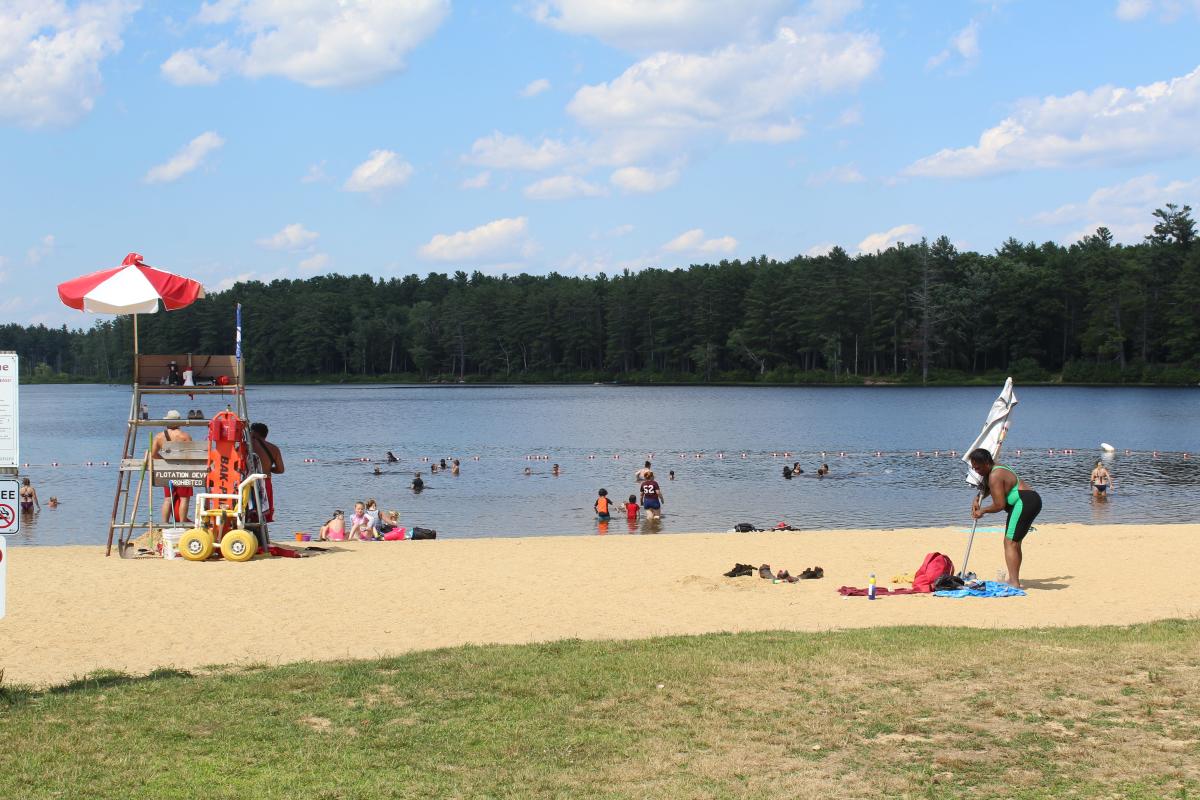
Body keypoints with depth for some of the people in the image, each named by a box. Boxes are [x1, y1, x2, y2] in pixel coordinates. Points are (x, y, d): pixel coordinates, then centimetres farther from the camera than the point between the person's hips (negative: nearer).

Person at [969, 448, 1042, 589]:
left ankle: (1014, 583, -21)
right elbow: (986, 489, 34)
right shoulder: (993, 470, 15)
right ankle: (1014, 580, 22)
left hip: (1025, 502, -11)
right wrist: (977, 499, 15)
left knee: (1010, 542, -14)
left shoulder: (995, 476, -17)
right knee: (1014, 543, 17)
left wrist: (982, 511, -1)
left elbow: (999, 505, -17)